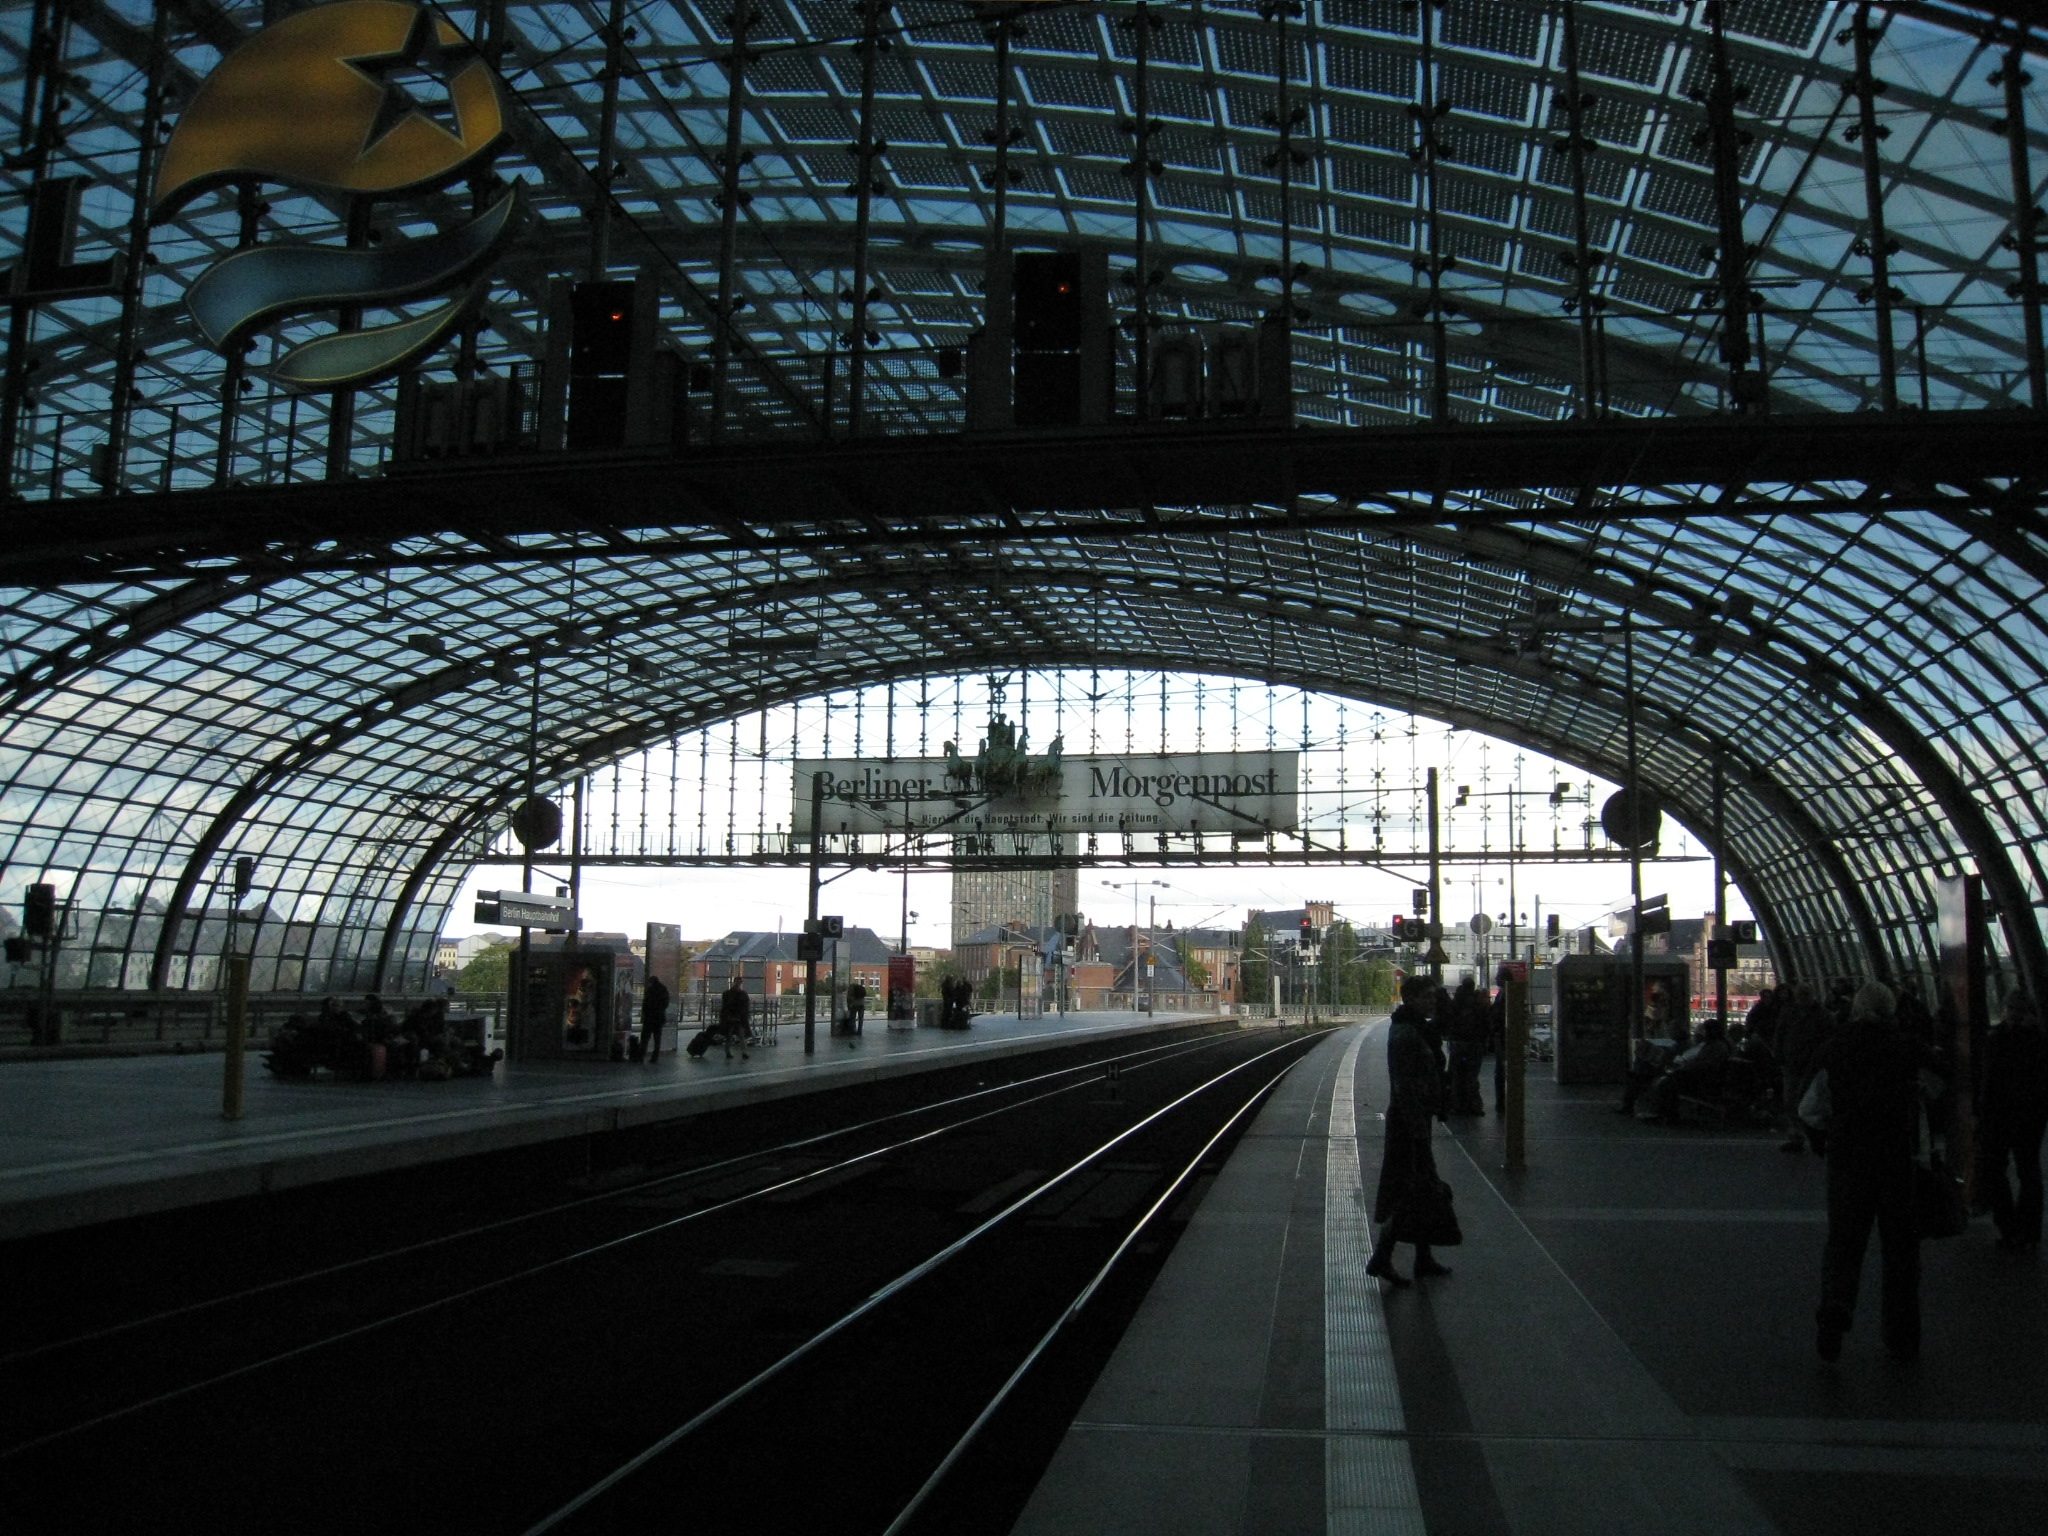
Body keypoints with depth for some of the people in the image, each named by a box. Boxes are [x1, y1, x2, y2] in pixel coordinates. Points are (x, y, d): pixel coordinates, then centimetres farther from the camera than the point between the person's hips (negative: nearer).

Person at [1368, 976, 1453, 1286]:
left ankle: (1424, 1260, 26)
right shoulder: (1406, 1034, -19)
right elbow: (1406, 1087, -24)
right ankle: (1381, 1258, -2)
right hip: (1409, 1120, -11)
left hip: (1414, 1118, 11)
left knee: (1423, 1189, 16)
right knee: (1412, 1191, -6)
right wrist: (1418, 1128, -25)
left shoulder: (1415, 1029, 14)